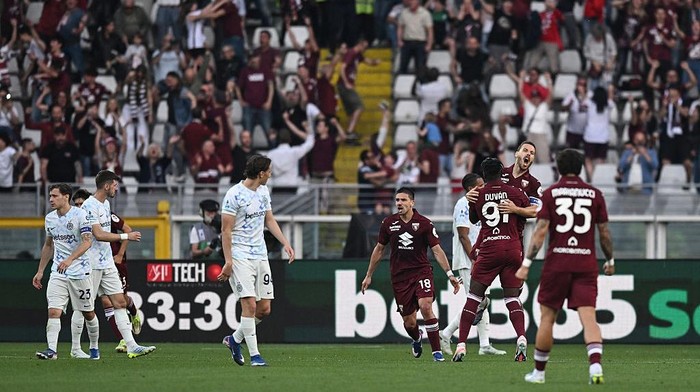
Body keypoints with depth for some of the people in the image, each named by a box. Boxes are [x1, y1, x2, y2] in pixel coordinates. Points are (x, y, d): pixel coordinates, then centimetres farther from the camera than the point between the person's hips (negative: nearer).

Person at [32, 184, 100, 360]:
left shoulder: (80, 215, -10)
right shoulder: (49, 218, 9)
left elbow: (87, 241, -19)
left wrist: (70, 259, -33)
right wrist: (40, 271, 19)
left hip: (80, 272, -4)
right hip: (58, 273, 4)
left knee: (88, 313, 7)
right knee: (53, 311, -13)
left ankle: (94, 348, 25)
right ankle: (52, 350, -19)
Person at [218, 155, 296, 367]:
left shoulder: (263, 191, 11)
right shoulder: (234, 194, -12)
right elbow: (226, 230, -11)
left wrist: (285, 243, 10)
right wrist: (228, 261, -16)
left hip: (260, 254, 7)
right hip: (240, 256, -7)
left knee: (264, 309, 4)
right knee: (250, 304, -14)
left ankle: (234, 339, 24)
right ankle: (254, 355, -8)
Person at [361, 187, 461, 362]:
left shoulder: (424, 223, -5)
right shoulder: (389, 223, 4)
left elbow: (437, 250, -4)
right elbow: (379, 249, 16)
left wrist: (449, 274, -13)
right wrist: (369, 275, 20)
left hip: (421, 271, -2)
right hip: (399, 276, 2)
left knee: (425, 306, -26)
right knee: (409, 322, 3)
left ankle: (437, 351, -18)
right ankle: (416, 339, 41)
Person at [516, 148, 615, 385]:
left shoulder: (550, 193, 1)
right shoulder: (594, 194, 5)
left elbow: (541, 231, -7)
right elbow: (604, 233, 7)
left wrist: (526, 264, -6)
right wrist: (610, 261, 22)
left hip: (557, 263, -1)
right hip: (586, 263, 1)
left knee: (547, 318, 9)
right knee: (588, 317, -6)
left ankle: (539, 372, 17)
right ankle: (595, 364, -27)